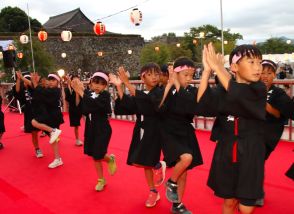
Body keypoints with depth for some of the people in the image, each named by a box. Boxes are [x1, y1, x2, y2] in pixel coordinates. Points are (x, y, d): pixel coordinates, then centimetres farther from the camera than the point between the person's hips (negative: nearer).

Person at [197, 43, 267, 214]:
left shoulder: (259, 90, -7)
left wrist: (217, 67, -22)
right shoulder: (223, 90, -1)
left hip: (250, 152, -2)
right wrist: (207, 70, -21)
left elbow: (238, 95, -27)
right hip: (226, 149, 2)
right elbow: (203, 102, -15)